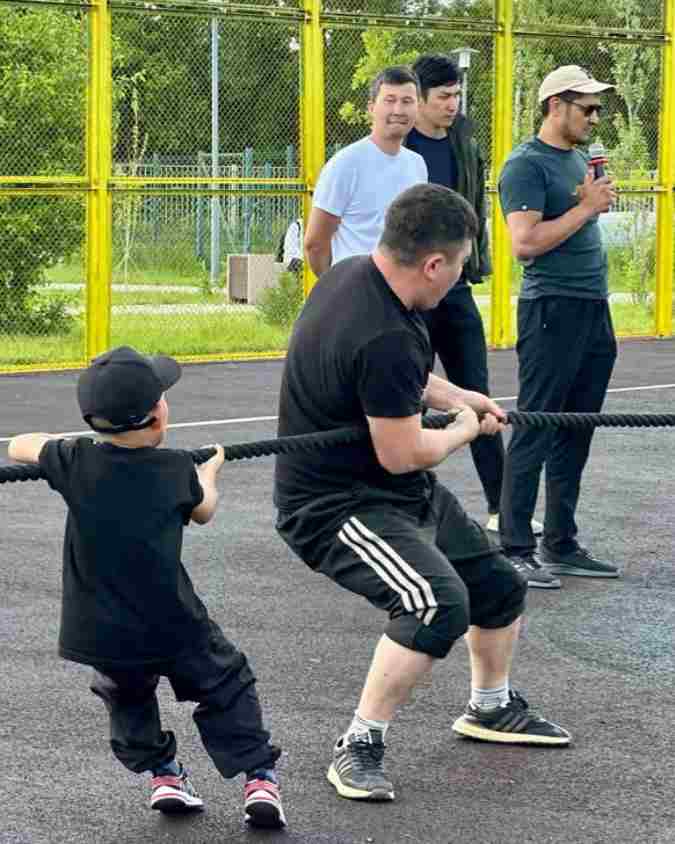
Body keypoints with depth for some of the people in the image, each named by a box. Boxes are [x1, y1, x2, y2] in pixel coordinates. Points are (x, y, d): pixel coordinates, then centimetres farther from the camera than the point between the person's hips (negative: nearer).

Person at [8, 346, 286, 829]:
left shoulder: (75, 462, -8)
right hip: (173, 626, -2)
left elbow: (19, 447, 12)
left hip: (102, 631, 2)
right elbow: (203, 511, 16)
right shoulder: (176, 469, -7)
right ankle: (258, 776, 6)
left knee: (126, 695, 30)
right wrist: (209, 474, 38)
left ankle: (162, 772, 23)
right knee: (228, 688, 16)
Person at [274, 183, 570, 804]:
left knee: (501, 587, 21)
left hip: (405, 496, 11)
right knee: (439, 603, -32)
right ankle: (359, 748, -20)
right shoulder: (386, 337, -32)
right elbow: (402, 454, -25)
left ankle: (491, 707, 47)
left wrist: (457, 397, 15)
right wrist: (466, 430, -7)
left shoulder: (354, 274, 1)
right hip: (337, 507, -11)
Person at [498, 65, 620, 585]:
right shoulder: (527, 165, -10)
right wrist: (585, 207, -15)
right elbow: (525, 242, -21)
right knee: (535, 433, -6)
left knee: (575, 434, 11)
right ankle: (515, 551, -3)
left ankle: (561, 545, 18)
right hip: (552, 309, -9)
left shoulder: (579, 159, 18)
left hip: (594, 309, 9)